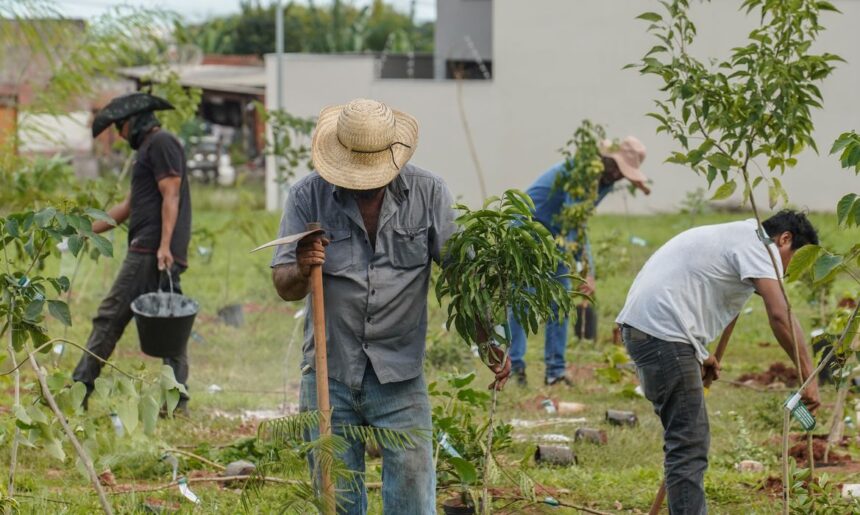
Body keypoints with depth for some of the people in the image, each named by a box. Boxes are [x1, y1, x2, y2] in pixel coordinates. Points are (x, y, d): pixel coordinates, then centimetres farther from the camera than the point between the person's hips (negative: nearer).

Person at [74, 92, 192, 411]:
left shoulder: (161, 143, -5)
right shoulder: (151, 148, 26)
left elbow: (170, 196, -15)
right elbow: (129, 206, 30)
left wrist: (164, 245, -23)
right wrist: (86, 230, 31)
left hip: (151, 253, -10)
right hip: (153, 252, 10)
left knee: (111, 317, -10)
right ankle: (177, 400, 4)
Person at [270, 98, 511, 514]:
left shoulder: (428, 194, -1)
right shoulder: (308, 197, -2)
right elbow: (284, 287, -1)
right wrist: (300, 270, -25)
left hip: (400, 375, -1)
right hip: (329, 374, 1)